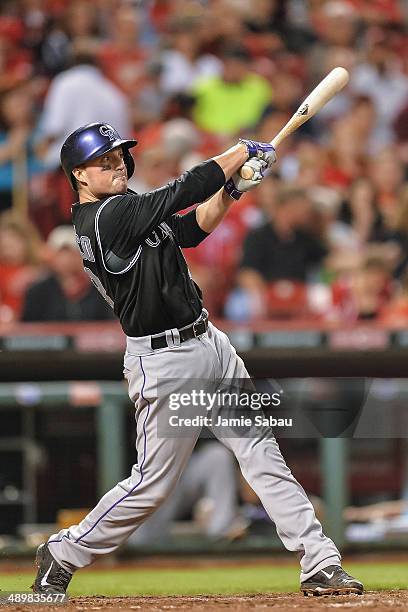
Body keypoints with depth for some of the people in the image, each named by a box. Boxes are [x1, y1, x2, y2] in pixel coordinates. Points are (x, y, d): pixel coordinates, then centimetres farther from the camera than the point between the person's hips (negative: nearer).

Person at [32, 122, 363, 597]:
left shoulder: (123, 210, 11)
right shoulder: (109, 216, -18)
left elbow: (191, 229, 16)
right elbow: (181, 193, -21)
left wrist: (228, 190, -1)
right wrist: (243, 152, -9)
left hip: (209, 344, 9)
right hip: (165, 364, -9)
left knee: (262, 452, 3)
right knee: (153, 483, -1)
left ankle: (319, 564, 3)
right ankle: (63, 554, 17)